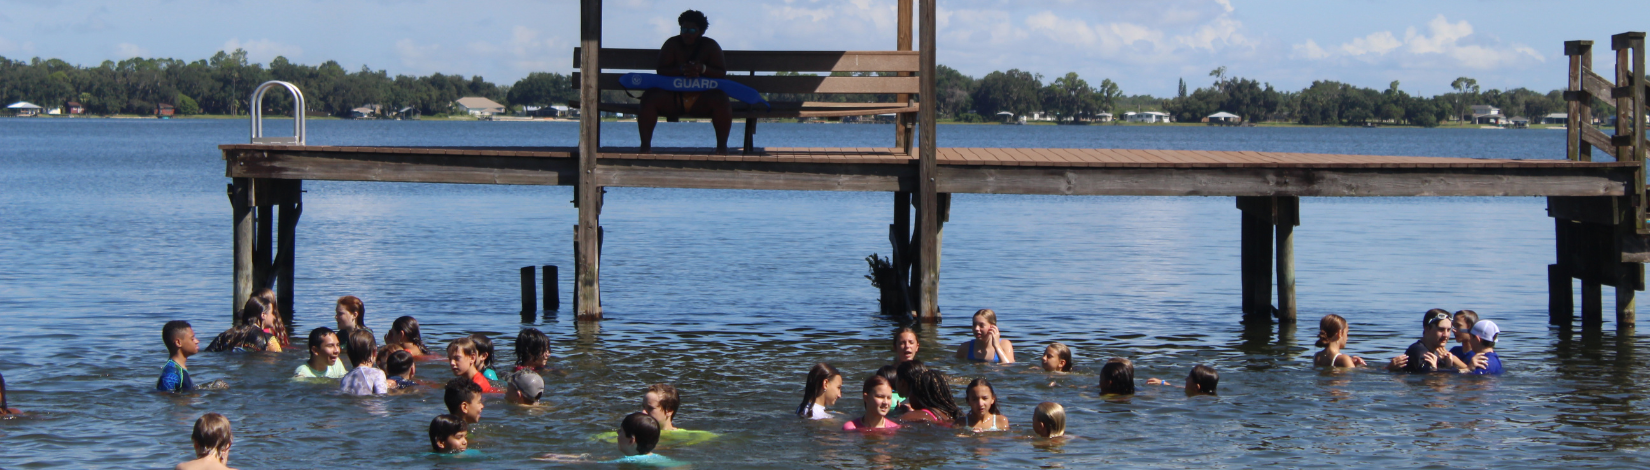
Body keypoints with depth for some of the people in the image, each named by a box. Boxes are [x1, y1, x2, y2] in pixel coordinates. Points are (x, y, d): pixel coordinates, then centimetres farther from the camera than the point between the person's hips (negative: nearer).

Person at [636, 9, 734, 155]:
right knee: (649, 98, -27)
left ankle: (722, 146, -25)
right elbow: (661, 71, -6)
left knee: (721, 101, -32)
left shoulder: (710, 46, 6)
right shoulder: (672, 44, 5)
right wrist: (680, 70, -24)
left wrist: (703, 69, -21)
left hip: (701, 101, -1)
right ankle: (645, 145, -27)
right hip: (672, 96, 1)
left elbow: (722, 74, -2)